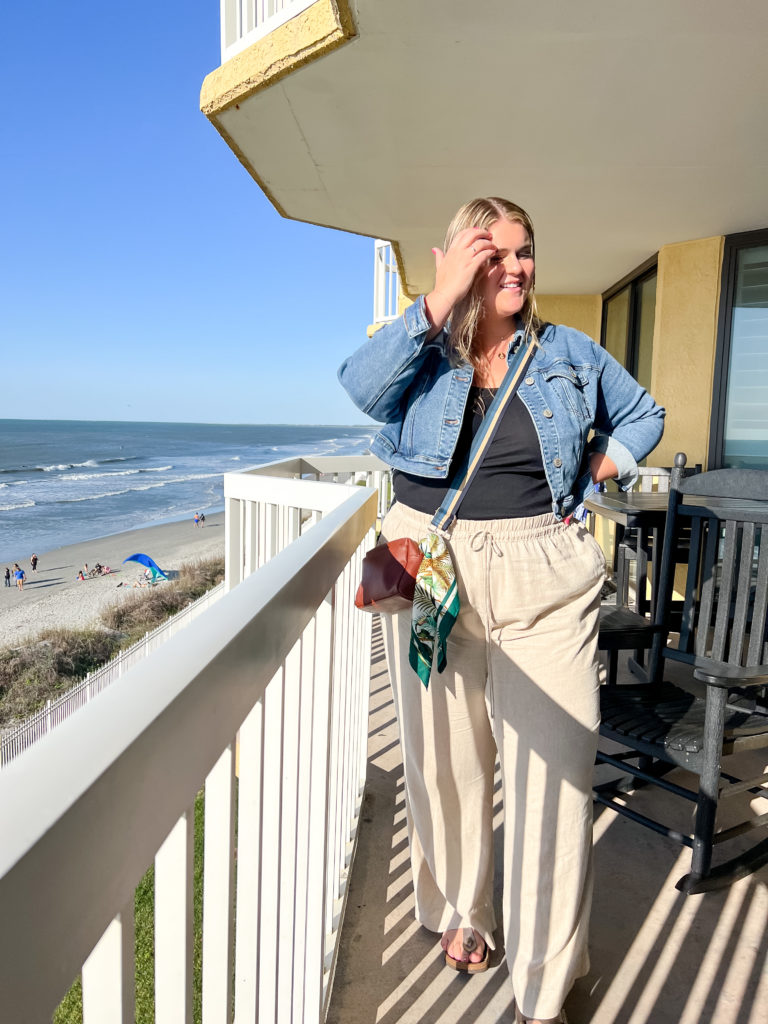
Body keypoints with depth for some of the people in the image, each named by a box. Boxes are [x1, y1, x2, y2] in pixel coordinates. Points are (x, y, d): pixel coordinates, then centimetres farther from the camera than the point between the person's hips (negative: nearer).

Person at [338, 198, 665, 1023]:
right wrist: (439, 302, -18)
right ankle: (459, 911, 39)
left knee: (552, 767, 0)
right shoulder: (422, 350, 3)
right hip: (431, 573, 0)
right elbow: (360, 386, -19)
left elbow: (642, 414, 21)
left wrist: (600, 470, 5)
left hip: (543, 580, 1)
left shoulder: (568, 353, 9)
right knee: (446, 757, 13)